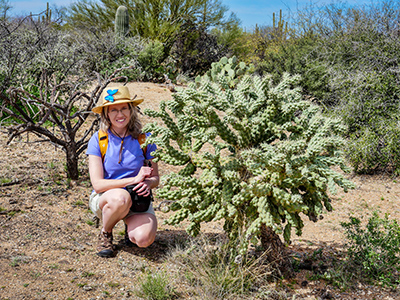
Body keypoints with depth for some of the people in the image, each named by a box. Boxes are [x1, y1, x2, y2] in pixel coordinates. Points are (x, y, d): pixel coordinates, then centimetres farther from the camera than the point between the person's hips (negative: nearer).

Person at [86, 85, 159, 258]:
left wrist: (147, 184, -20)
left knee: (144, 239, -28)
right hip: (104, 198, -1)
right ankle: (105, 233, -6)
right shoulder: (98, 140, -9)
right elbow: (97, 184, -16)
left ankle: (131, 225, 11)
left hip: (137, 198, 1)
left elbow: (155, 177, 5)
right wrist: (134, 179, -25)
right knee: (120, 197, -39)